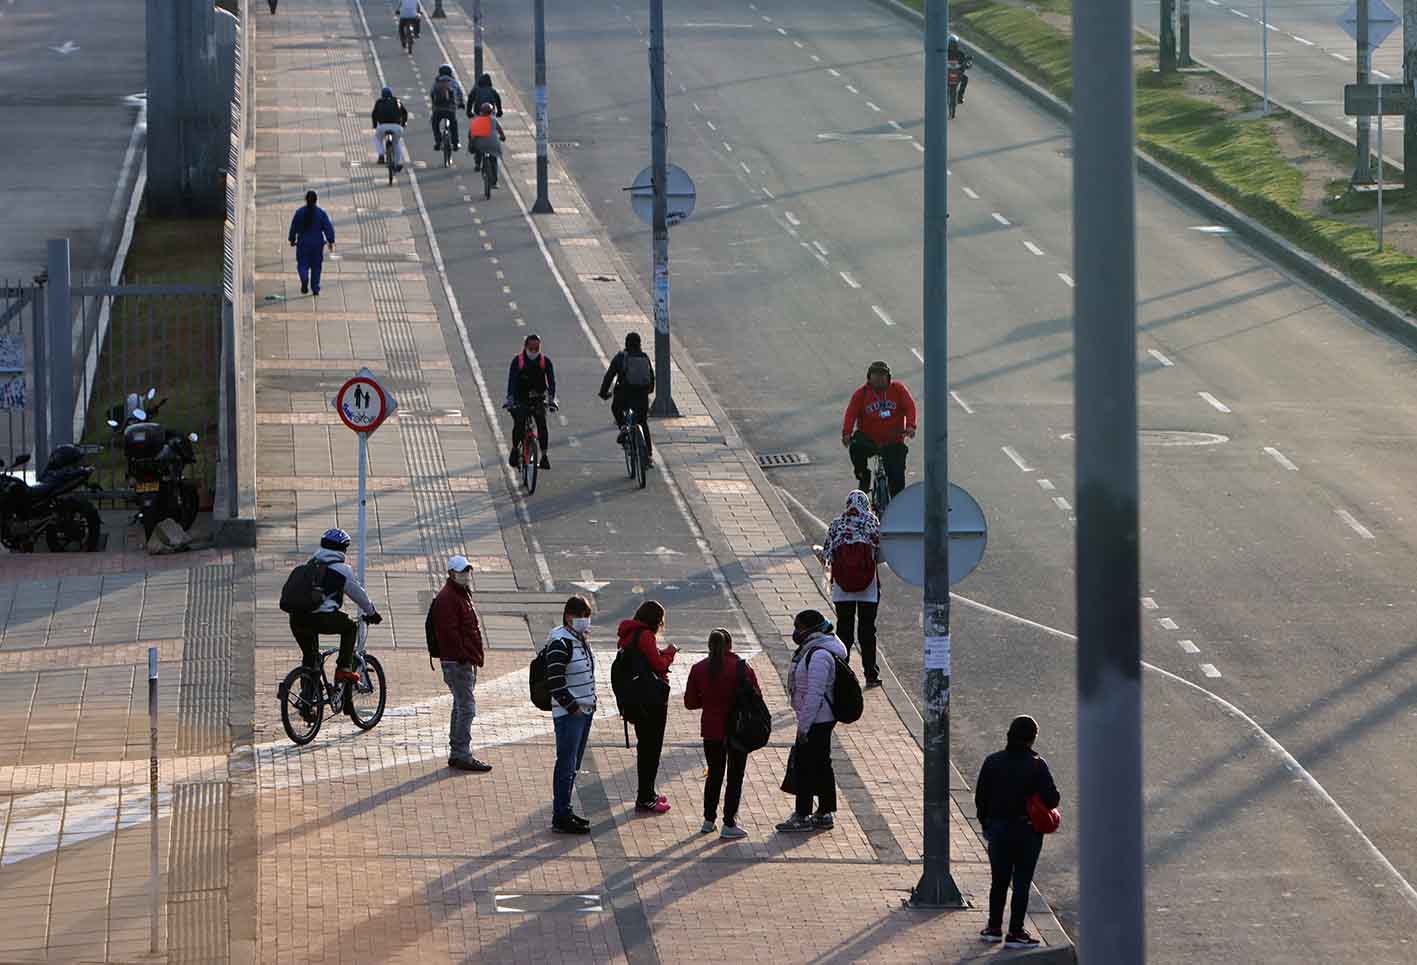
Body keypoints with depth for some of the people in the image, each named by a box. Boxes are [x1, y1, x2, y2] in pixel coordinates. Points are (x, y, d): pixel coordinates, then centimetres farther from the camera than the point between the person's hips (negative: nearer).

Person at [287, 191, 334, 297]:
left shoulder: (299, 212, -7)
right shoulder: (321, 213, -7)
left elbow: (294, 227, 0)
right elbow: (328, 228, -6)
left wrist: (292, 240, 13)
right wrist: (331, 241, 2)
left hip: (303, 243, -1)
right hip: (317, 243, 1)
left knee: (302, 264, 8)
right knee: (316, 266, 13)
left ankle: (304, 279, -23)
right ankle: (316, 289, 15)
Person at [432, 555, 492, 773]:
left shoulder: (463, 595, 17)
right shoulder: (447, 598, -15)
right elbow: (450, 633, -22)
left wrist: (474, 657, 17)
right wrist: (467, 656, -21)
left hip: (465, 660, 11)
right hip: (457, 662, -11)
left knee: (461, 706, 15)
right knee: (467, 707, -11)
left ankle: (457, 755, 21)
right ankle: (462, 756, -10)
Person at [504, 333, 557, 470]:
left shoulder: (545, 362, -7)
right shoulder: (518, 361, -11)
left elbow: (551, 381, -16)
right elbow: (512, 380, -20)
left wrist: (551, 399, -31)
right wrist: (509, 399, -34)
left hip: (538, 400, 1)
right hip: (520, 400, -1)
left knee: (542, 425, -15)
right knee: (519, 424, -19)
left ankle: (544, 456, -9)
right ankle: (515, 449, 6)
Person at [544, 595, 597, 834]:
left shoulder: (581, 640, 11)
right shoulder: (561, 643, -18)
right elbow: (554, 681, -23)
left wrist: (590, 702, 14)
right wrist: (572, 706, -18)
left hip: (584, 710, 9)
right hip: (568, 714, -9)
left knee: (573, 765, 16)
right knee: (567, 765, -7)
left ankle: (564, 811, 24)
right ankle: (561, 818, -4)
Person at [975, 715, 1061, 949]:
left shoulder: (992, 762, -4)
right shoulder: (1037, 766, -15)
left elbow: (980, 797, 0)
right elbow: (1052, 798, -17)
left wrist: (986, 824, 12)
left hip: (998, 829, 3)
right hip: (1027, 831, -3)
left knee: (999, 880, 17)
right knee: (1021, 882, 5)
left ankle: (994, 927, 25)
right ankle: (1015, 933, 7)